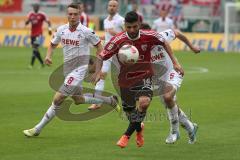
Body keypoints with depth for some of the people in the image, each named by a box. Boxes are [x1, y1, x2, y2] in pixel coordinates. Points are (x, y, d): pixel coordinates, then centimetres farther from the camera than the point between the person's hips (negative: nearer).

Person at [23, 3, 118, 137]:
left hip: (79, 68, -8)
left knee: (58, 99, -13)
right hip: (67, 68, 8)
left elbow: (99, 45, -2)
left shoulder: (86, 31, -14)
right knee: (78, 99, 22)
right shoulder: (61, 30, 1)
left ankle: (37, 129, -7)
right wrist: (48, 56, -5)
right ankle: (110, 100, 39)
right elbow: (53, 44, 16)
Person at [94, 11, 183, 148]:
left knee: (144, 102, -29)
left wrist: (175, 62, 3)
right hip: (126, 80, 1)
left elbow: (164, 43, 6)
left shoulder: (149, 36, -15)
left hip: (144, 76, -1)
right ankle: (139, 128, 51)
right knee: (130, 112, 12)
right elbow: (101, 57, -9)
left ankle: (127, 135, -13)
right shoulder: (118, 40, -18)